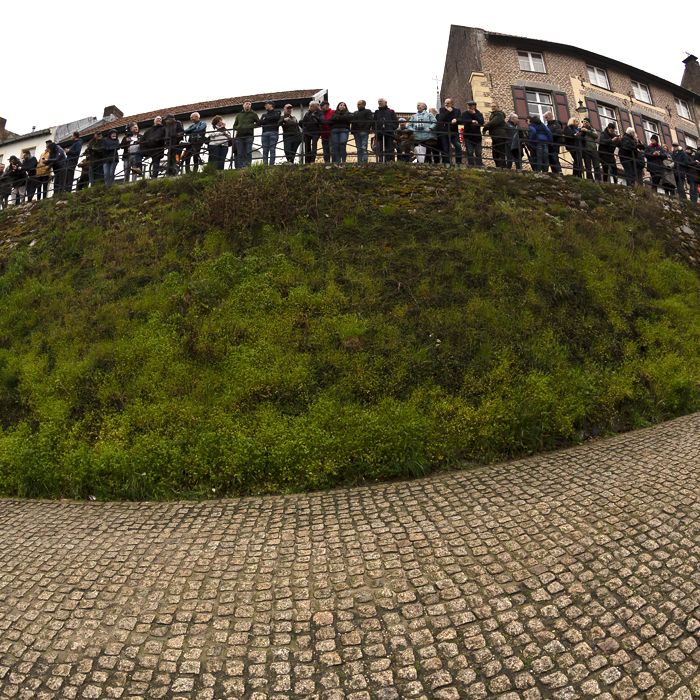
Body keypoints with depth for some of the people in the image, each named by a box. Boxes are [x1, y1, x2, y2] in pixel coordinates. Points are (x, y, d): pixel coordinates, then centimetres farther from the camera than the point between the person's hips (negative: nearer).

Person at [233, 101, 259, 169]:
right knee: (239, 153, -3)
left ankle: (247, 167, -9)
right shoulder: (239, 115, 24)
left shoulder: (253, 114, 17)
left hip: (249, 136, -2)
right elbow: (234, 125, 26)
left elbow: (258, 123, 9)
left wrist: (251, 126, -7)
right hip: (239, 136, 3)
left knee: (248, 153, -8)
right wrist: (237, 128, 3)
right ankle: (240, 168, -4)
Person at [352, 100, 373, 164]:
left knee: (364, 148, -14)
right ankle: (359, 162, 4)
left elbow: (370, 121, -5)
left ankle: (365, 161, -16)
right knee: (359, 149, 4)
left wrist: (365, 129, -17)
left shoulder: (368, 111, 7)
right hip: (356, 132, 7)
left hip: (364, 132, -7)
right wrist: (352, 130, 9)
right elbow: (353, 122, 27)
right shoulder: (355, 113, 27)